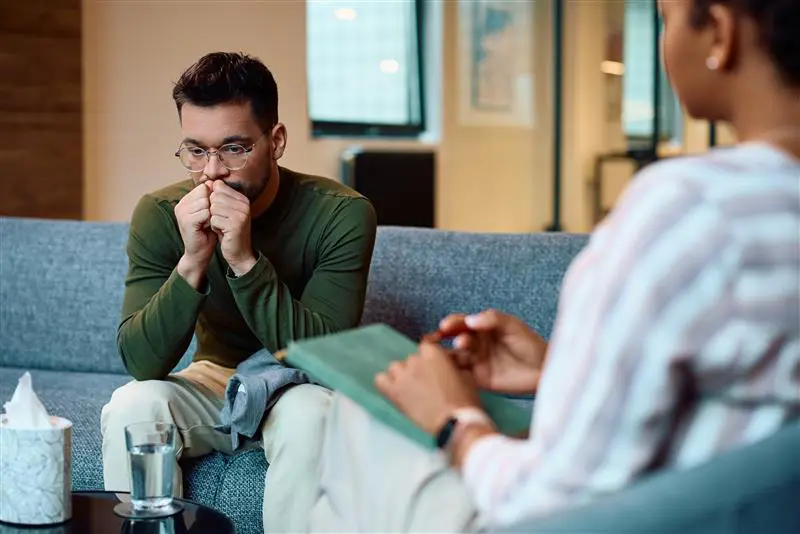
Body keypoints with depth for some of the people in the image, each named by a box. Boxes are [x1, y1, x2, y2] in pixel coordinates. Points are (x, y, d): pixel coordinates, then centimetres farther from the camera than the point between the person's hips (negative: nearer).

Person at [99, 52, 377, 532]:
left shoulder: (342, 214, -21)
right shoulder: (159, 214, -14)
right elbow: (141, 363, -19)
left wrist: (245, 260, -36)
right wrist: (192, 263, -34)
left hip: (299, 388, -2)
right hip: (213, 379, 2)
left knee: (309, 416, -34)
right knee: (131, 406, -26)